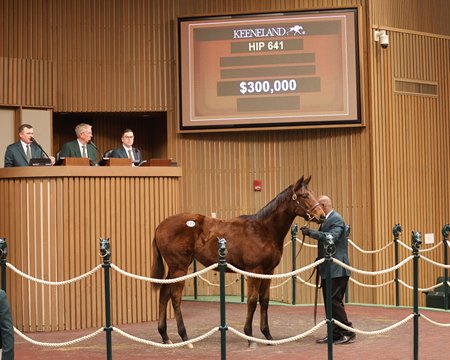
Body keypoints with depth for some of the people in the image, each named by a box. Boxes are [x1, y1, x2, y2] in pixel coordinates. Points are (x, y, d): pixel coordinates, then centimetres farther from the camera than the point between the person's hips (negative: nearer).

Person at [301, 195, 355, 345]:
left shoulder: (336, 219, -12)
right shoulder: (327, 220, 17)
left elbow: (332, 236, -28)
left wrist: (312, 232, -32)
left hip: (337, 269, -10)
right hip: (329, 269, 10)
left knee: (335, 301, -10)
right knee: (329, 302, 10)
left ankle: (348, 332, -3)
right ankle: (335, 334, 15)